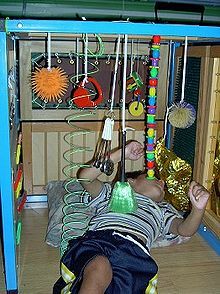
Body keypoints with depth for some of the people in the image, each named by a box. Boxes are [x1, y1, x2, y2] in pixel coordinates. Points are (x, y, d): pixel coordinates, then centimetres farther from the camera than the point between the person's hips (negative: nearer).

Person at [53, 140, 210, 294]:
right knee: (100, 270, -38)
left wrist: (198, 208, -2)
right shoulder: (111, 192, 35)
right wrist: (122, 153, 16)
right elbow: (85, 176, 19)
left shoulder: (163, 209, 39)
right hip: (97, 238, 0)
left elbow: (184, 229, 20)